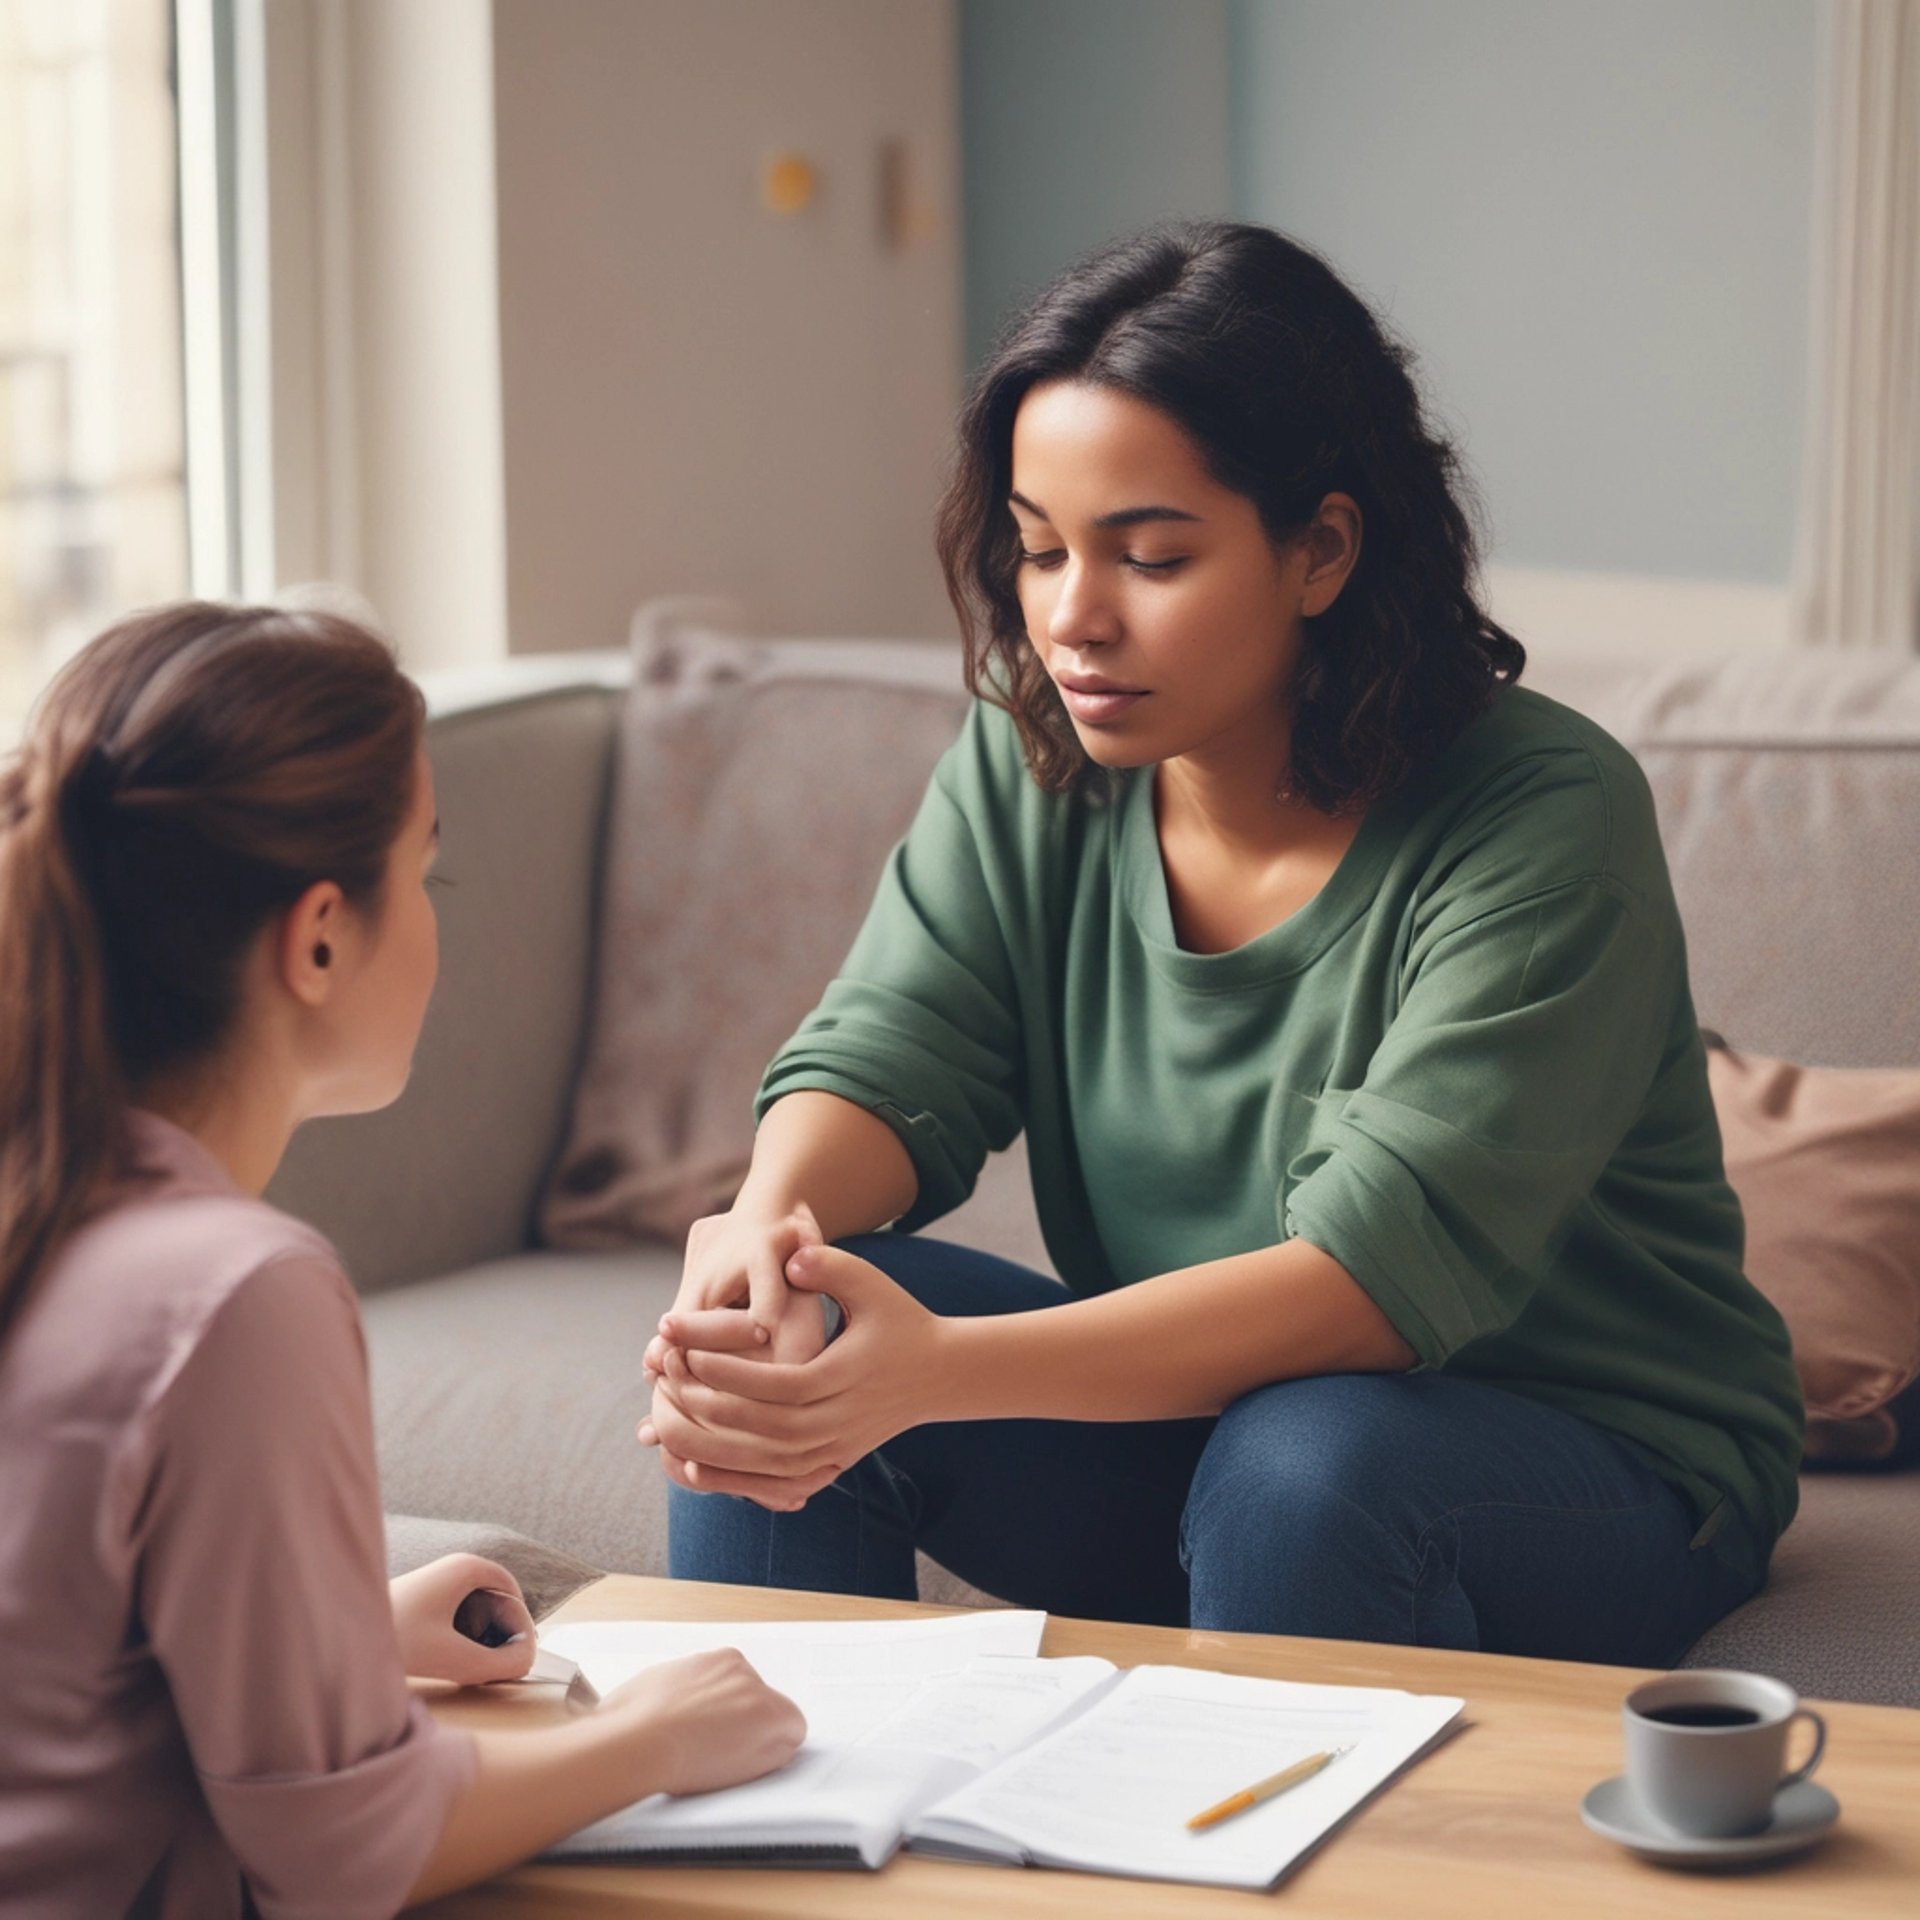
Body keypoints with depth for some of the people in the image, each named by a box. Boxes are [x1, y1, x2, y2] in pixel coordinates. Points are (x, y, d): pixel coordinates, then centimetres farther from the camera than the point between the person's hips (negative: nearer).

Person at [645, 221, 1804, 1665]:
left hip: (1597, 1478, -4)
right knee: (770, 1350, -17)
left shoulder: (1542, 824, -22)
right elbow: (884, 1063, -9)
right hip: (1188, 1412, 5)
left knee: (1304, 1459, -37)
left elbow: (1383, 1273, -31)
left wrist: (942, 1371, -43)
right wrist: (767, 1222, -35)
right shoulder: (1026, 771, -3)